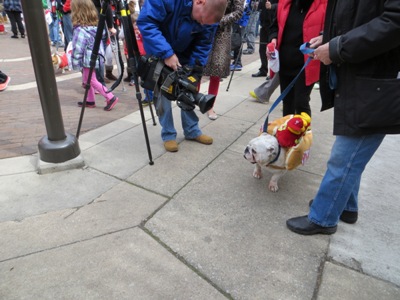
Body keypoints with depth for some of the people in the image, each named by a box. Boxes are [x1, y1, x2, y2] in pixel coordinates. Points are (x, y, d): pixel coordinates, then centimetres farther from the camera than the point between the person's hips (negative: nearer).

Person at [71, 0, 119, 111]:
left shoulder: (80, 30, -21)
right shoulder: (95, 26, 3)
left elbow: (77, 49, -19)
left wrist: (75, 63, -11)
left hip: (88, 60, -9)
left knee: (92, 81, 5)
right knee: (87, 79, 19)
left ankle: (110, 98, 4)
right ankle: (90, 100, 28)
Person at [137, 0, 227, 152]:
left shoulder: (209, 14, -20)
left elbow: (203, 46, -11)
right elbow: (145, 21, -34)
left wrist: (193, 72, -21)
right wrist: (166, 53, -39)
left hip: (184, 54, 4)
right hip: (159, 51, -4)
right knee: (163, 90, -6)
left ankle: (192, 130, 19)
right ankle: (168, 134, 7)